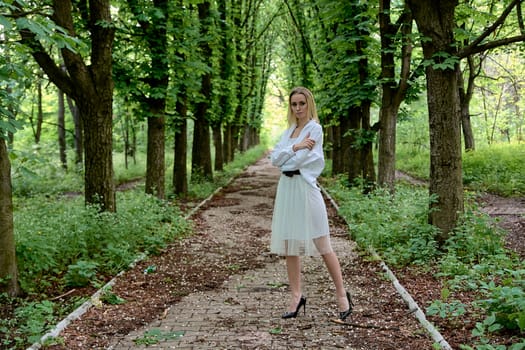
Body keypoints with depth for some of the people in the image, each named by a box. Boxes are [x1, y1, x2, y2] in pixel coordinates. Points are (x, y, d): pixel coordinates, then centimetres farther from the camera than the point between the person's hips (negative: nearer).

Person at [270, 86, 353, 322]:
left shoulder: (314, 128, -6)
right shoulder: (289, 131, 16)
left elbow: (297, 161, -15)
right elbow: (275, 158, 2)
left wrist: (284, 157, 2)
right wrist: (295, 147, -10)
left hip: (305, 188, -7)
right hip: (286, 188, 7)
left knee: (323, 246, -1)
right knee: (289, 247, 7)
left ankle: (342, 294, 12)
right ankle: (296, 297, 16)